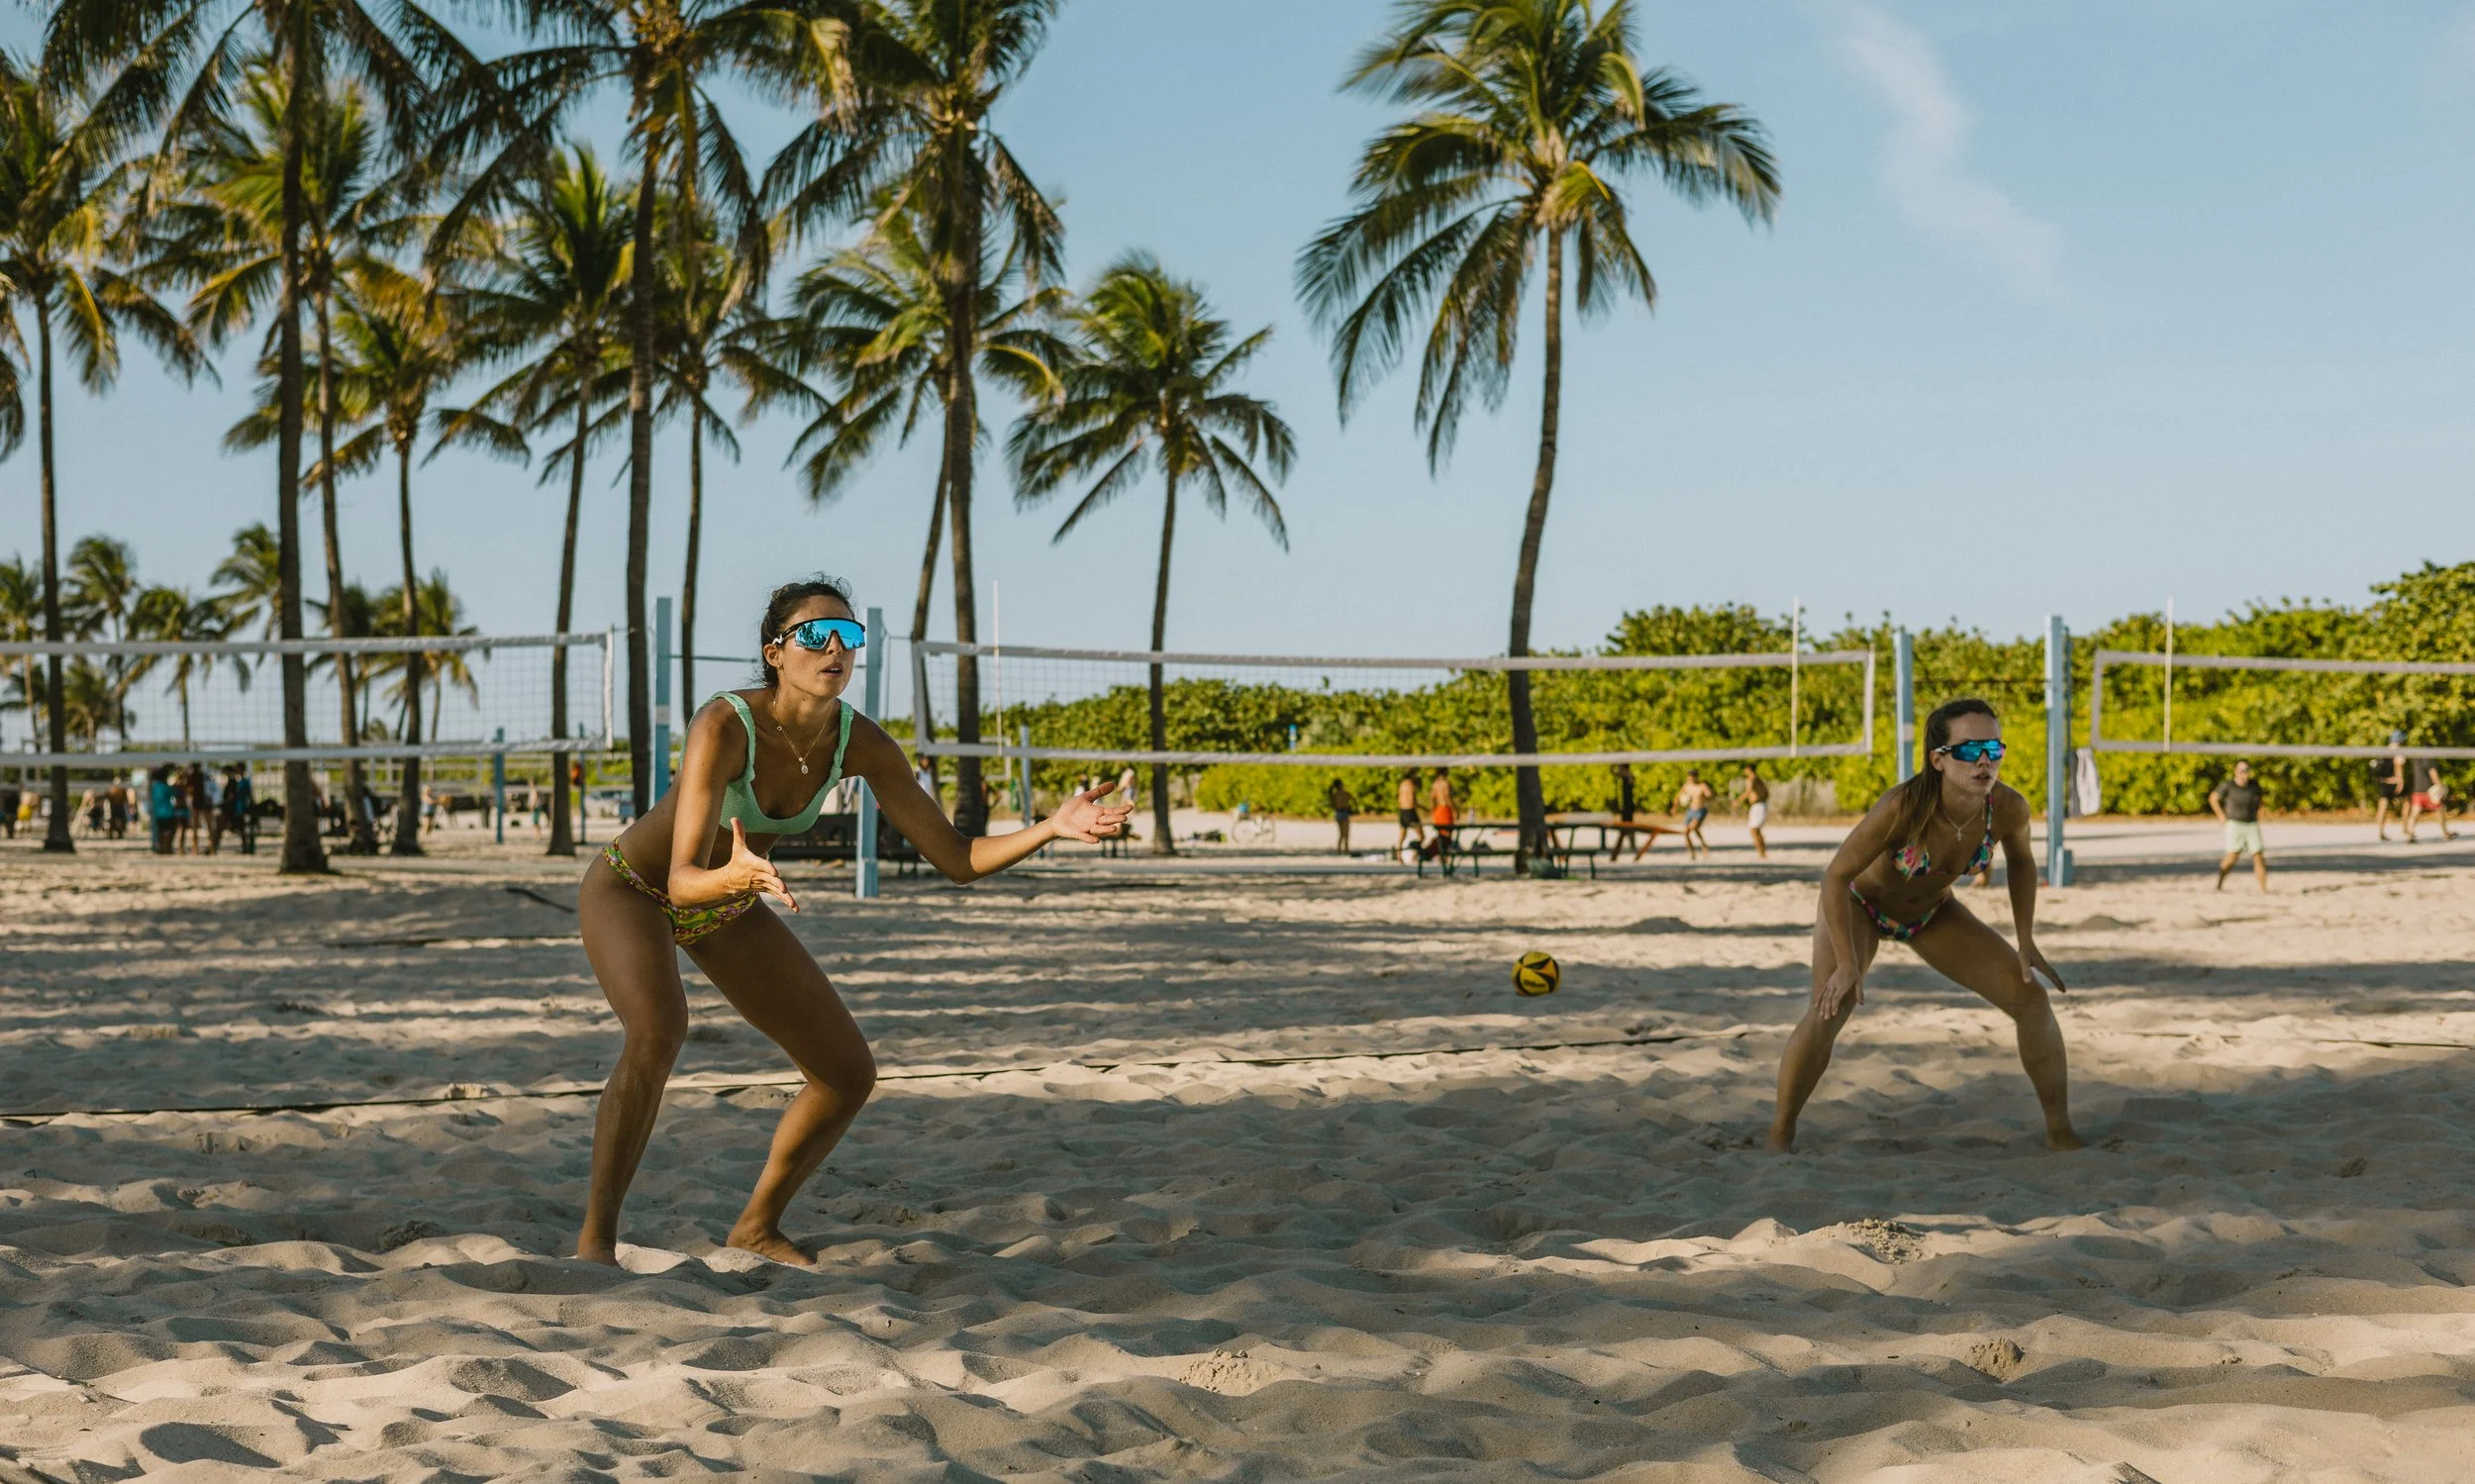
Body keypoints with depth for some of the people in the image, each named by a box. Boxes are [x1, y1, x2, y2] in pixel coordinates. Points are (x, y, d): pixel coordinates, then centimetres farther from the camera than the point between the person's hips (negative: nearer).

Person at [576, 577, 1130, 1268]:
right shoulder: (723, 726, -36)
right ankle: (596, 1235, -20)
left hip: (727, 906, 6)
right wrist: (736, 875, -66)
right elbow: (682, 881, -44)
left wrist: (1051, 827, -31)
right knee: (658, 1033, -37)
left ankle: (759, 1225, 22)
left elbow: (956, 858, -16)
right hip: (631, 890, -6)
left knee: (850, 1074, 0)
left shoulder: (859, 743, -20)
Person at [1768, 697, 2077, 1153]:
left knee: (2031, 998, -4)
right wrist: (1847, 963, -30)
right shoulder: (1901, 808, -41)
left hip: (1932, 911, 5)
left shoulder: (2008, 807, -27)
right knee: (1829, 1011, -26)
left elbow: (2020, 860, -2)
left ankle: (2062, 1133, 12)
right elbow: (1835, 876, -30)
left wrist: (2026, 940, -5)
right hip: (1859, 902, -4)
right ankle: (1779, 1135, -7)